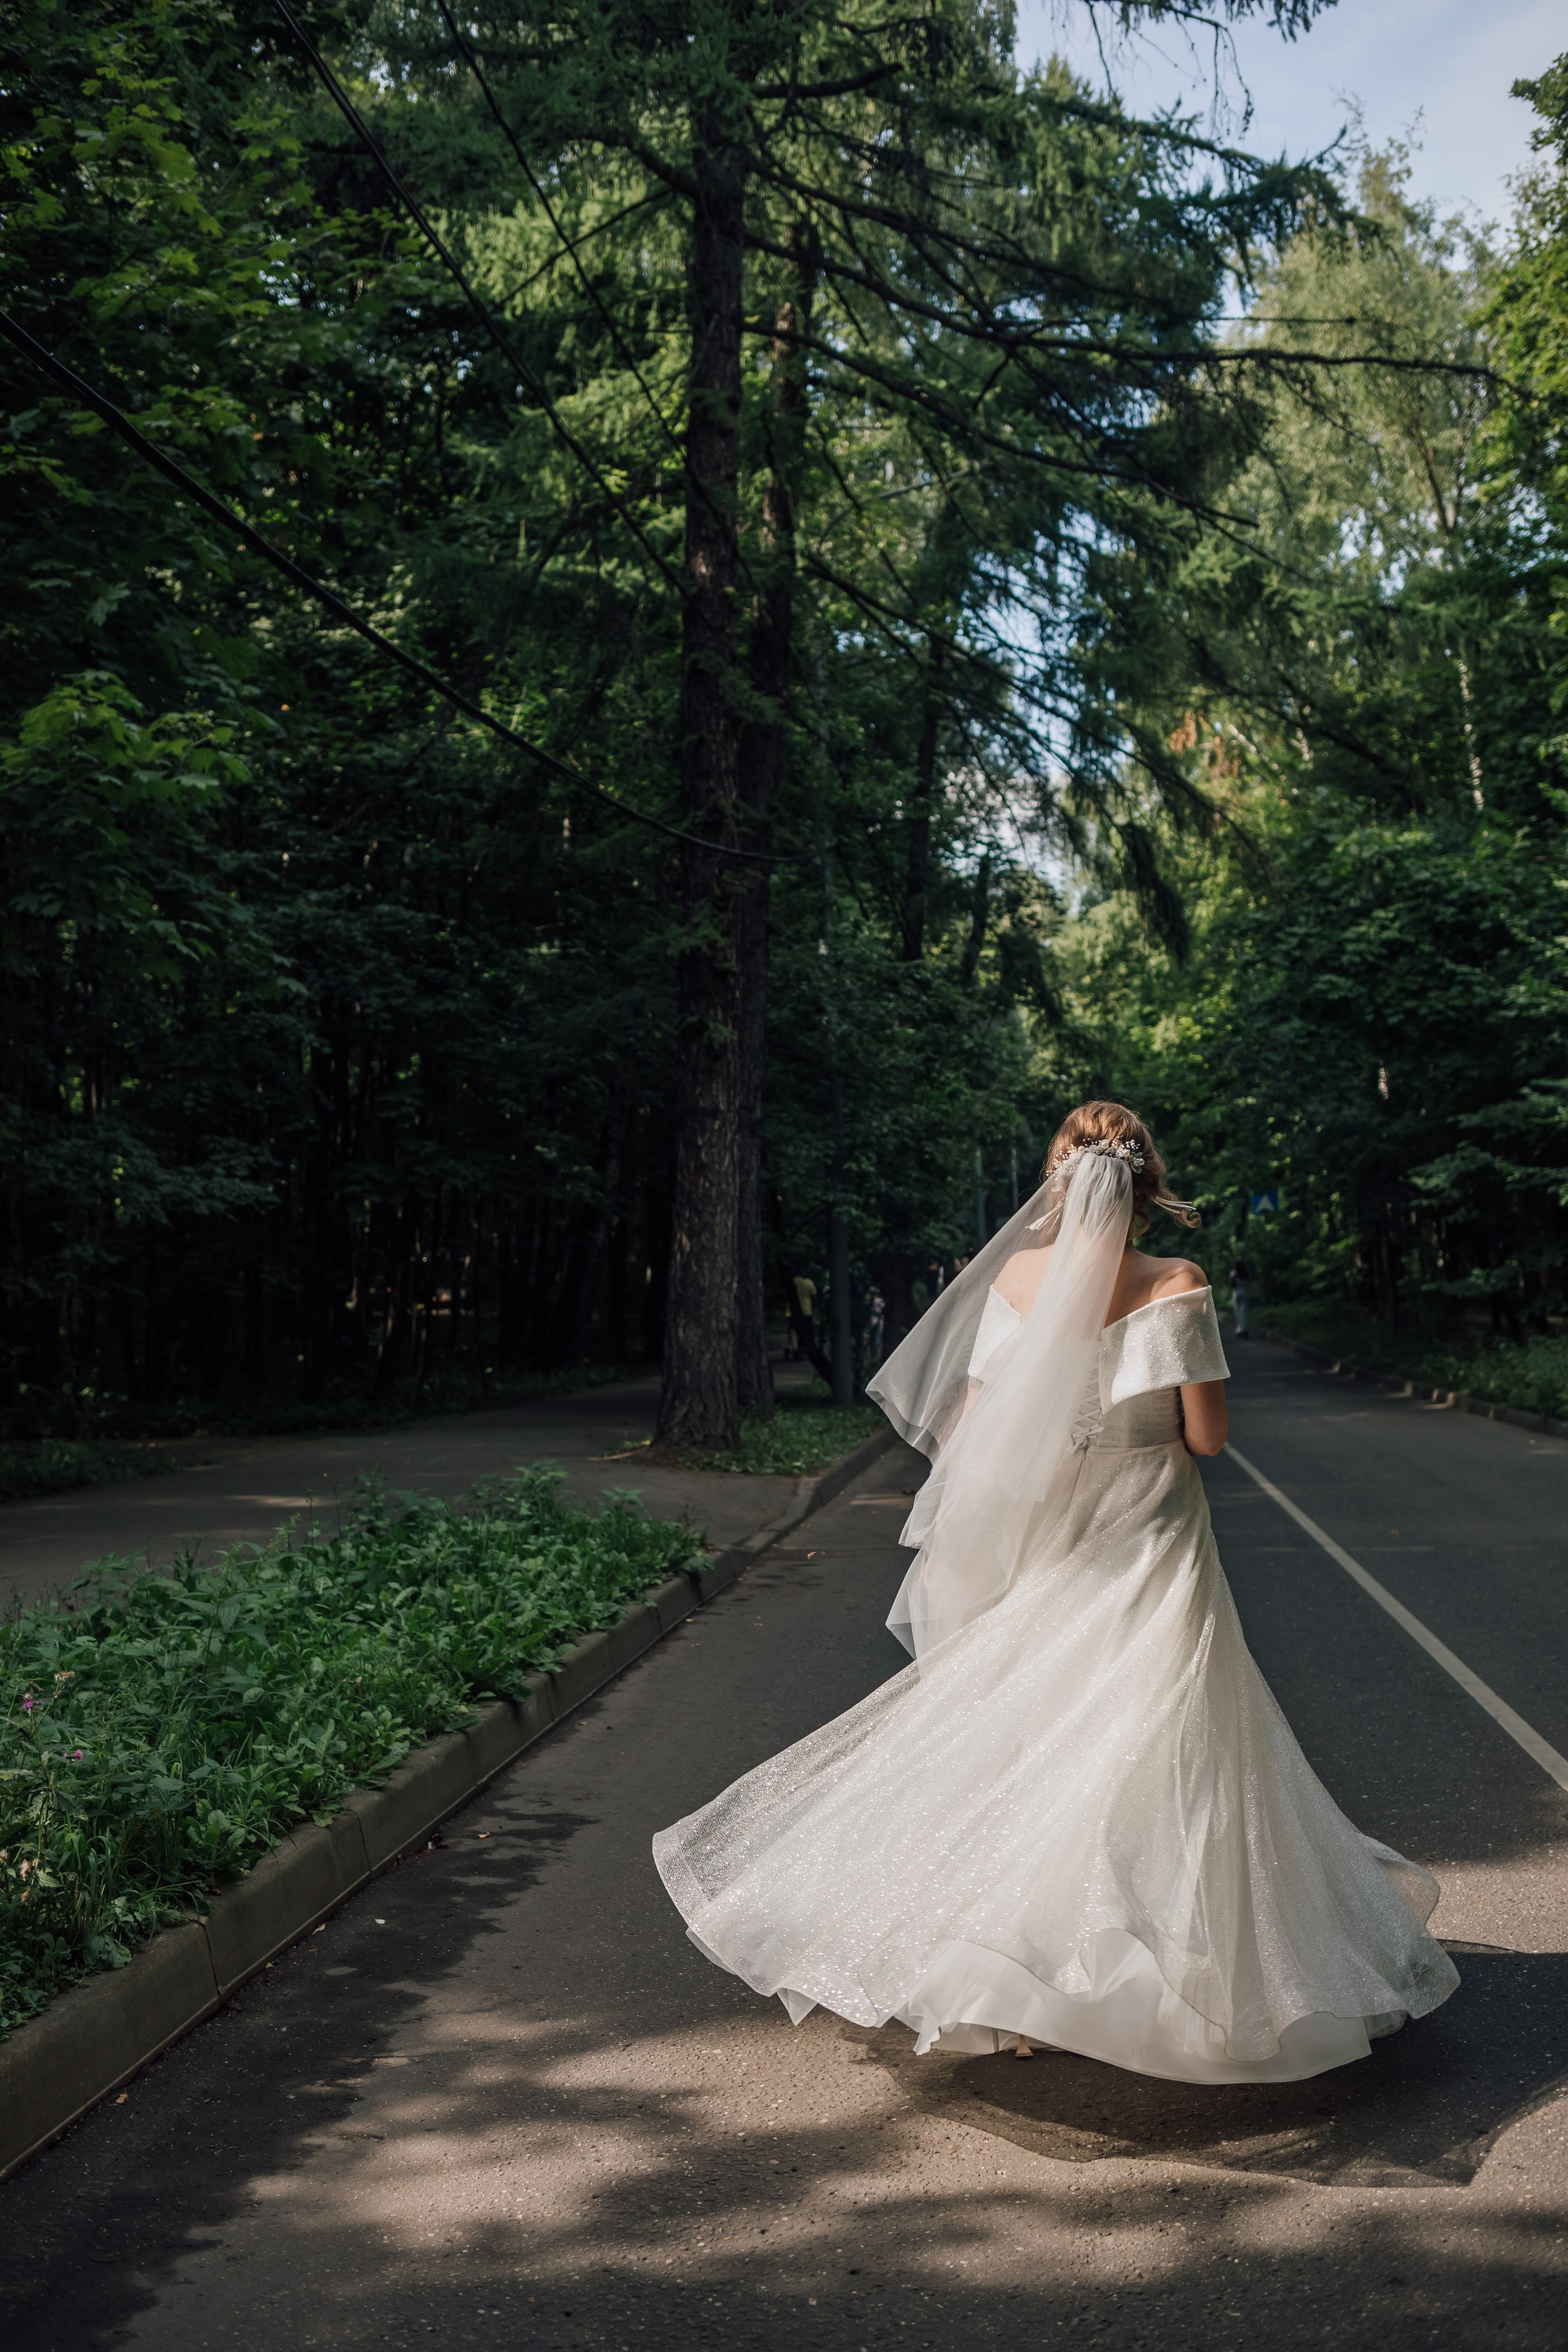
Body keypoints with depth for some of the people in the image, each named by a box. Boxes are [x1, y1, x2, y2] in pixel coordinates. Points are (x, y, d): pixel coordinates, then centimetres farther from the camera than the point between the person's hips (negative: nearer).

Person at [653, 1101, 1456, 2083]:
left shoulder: (1013, 1277, -3)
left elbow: (973, 1420, 2)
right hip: (1145, 1556, -4)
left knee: (1021, 1743, 15)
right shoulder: (1175, 1289, -13)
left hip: (1041, 1556, 4)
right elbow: (1208, 1435, -10)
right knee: (1150, 1762, 4)